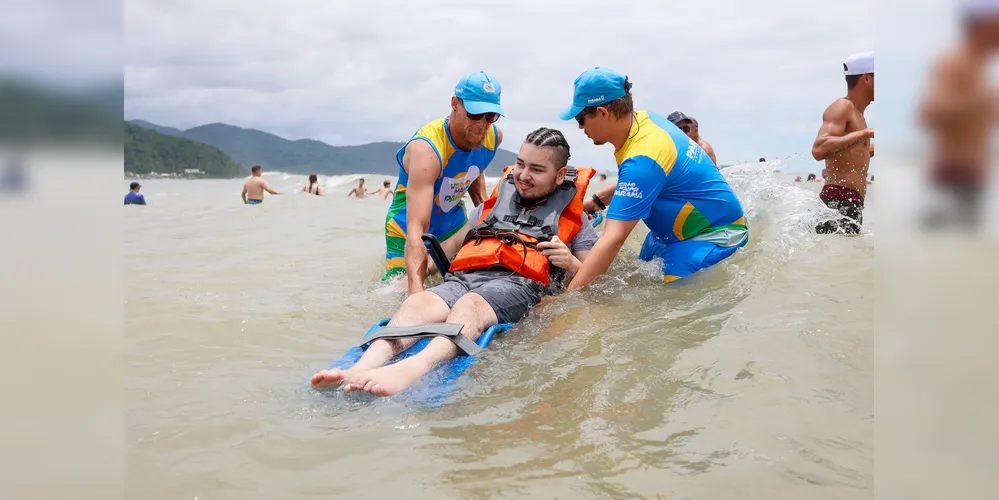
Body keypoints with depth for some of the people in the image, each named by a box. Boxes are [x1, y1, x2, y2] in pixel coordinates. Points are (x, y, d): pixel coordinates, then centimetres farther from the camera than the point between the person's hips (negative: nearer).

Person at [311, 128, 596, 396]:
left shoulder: (572, 217, 23)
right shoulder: (494, 203, 31)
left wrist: (569, 262, -5)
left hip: (517, 284, -4)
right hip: (464, 278, 4)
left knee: (470, 305, -38)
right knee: (418, 301, -30)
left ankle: (412, 369, -65)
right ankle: (359, 370, -53)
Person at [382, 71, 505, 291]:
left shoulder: (494, 136, -13)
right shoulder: (426, 150, -36)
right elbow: (416, 229, -46)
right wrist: (417, 291, -56)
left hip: (453, 223, 6)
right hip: (407, 232, -6)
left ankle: (430, 268, 13)